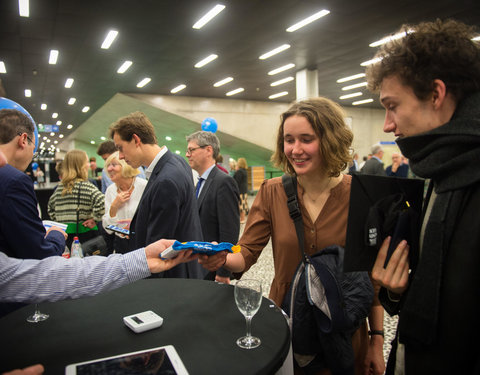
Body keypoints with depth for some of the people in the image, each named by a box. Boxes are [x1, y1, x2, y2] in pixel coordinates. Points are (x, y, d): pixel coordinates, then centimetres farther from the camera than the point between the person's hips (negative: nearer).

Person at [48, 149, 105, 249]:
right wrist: (95, 219, -10)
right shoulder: (85, 186, -12)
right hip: (84, 233, -6)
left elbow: (50, 208, 23)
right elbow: (103, 203, -25)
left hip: (63, 234, 6)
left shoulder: (59, 187, 8)